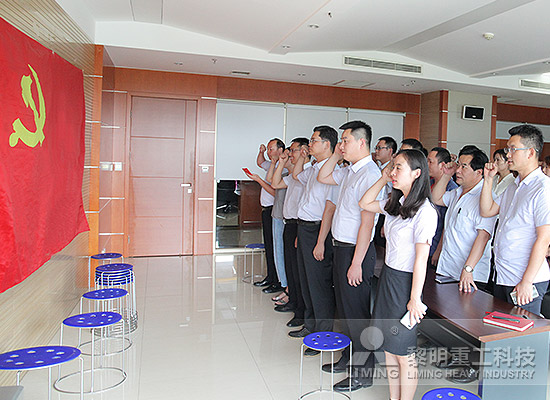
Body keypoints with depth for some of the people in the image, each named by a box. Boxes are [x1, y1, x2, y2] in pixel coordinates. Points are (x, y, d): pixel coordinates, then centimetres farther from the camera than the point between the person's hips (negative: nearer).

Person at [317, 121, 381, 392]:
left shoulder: (370, 174, -19)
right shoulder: (350, 172, 9)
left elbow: (367, 223, -23)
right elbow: (323, 177, 26)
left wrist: (356, 263, -22)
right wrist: (336, 156, 11)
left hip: (355, 250, -10)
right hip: (341, 247, 10)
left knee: (356, 311, 3)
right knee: (344, 307, 21)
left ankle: (362, 373, 19)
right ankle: (349, 357, 39)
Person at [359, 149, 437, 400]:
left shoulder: (424, 211, -18)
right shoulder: (395, 203, 5)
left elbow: (421, 259, -18)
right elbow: (365, 204, 20)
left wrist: (415, 298, -16)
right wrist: (383, 179, 10)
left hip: (405, 281, -8)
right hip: (387, 276, 8)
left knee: (404, 353, 7)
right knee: (388, 346, 18)